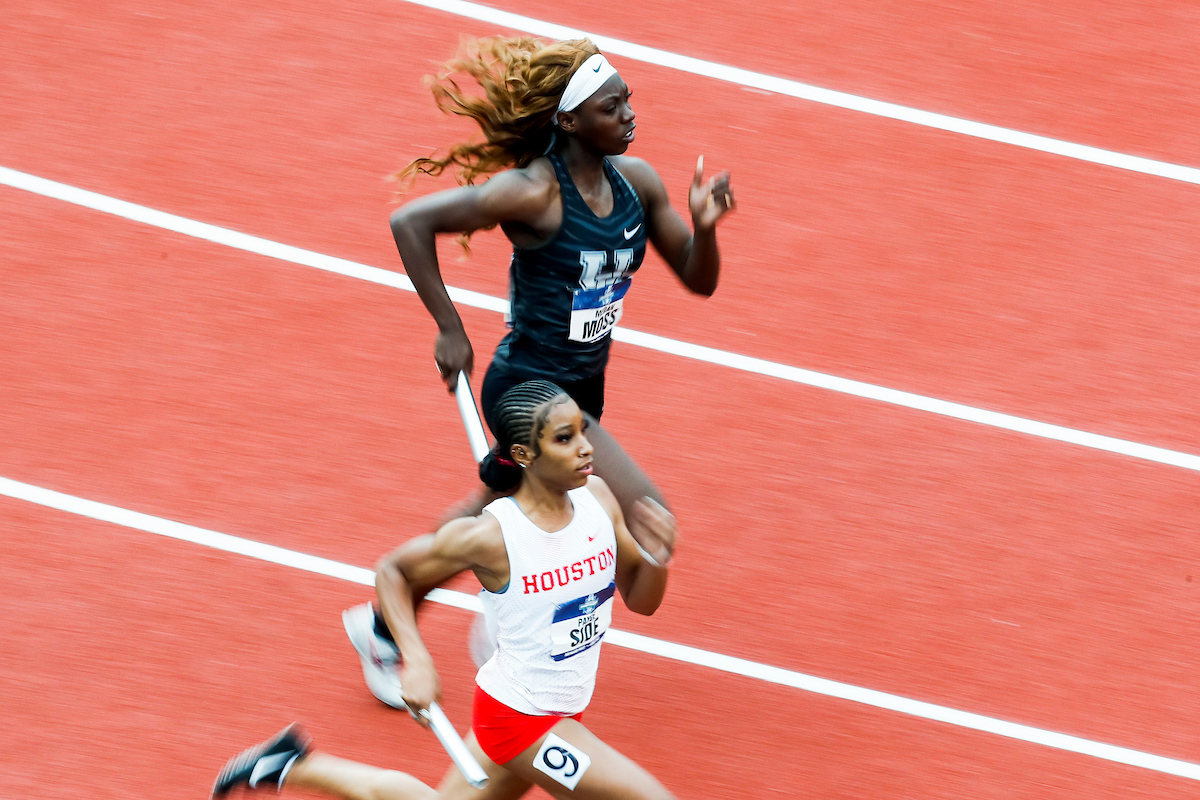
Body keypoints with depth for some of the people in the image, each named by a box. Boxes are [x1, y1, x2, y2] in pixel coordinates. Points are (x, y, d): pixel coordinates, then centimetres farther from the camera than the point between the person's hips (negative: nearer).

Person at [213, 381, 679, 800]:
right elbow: (392, 571, -7)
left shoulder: (596, 495, -7)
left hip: (559, 711, 7)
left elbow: (640, 600, 3)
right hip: (518, 715, -7)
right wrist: (416, 662, -17)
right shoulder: (490, 535, -23)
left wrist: (656, 558, -18)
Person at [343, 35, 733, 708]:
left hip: (583, 388, 8)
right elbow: (410, 222, -21)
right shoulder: (534, 191, -22)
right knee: (647, 518, -13)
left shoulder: (636, 180, -1)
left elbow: (699, 279, 5)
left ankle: (383, 627, 44)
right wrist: (450, 329, -20)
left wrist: (704, 226, -17)